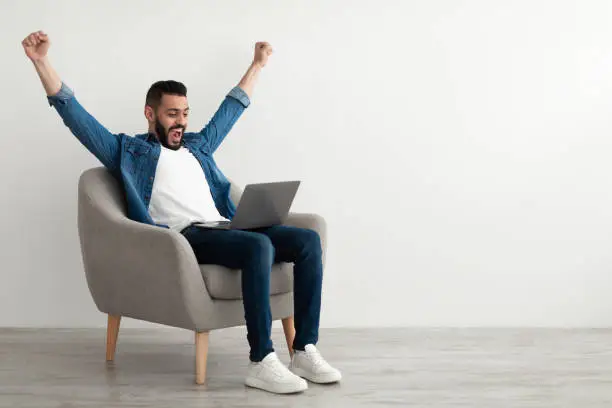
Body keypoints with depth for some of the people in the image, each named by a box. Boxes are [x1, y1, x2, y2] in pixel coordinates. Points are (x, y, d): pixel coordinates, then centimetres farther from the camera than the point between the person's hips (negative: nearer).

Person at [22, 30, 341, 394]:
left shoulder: (197, 145, 31)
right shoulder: (129, 150, 15)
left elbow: (231, 109, 45)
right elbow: (74, 113, 8)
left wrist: (257, 64, 50)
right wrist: (42, 62, -1)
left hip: (225, 229, 7)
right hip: (185, 238, -7)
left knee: (308, 240, -15)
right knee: (259, 245, -35)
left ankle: (305, 351, -17)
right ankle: (262, 363, -34)